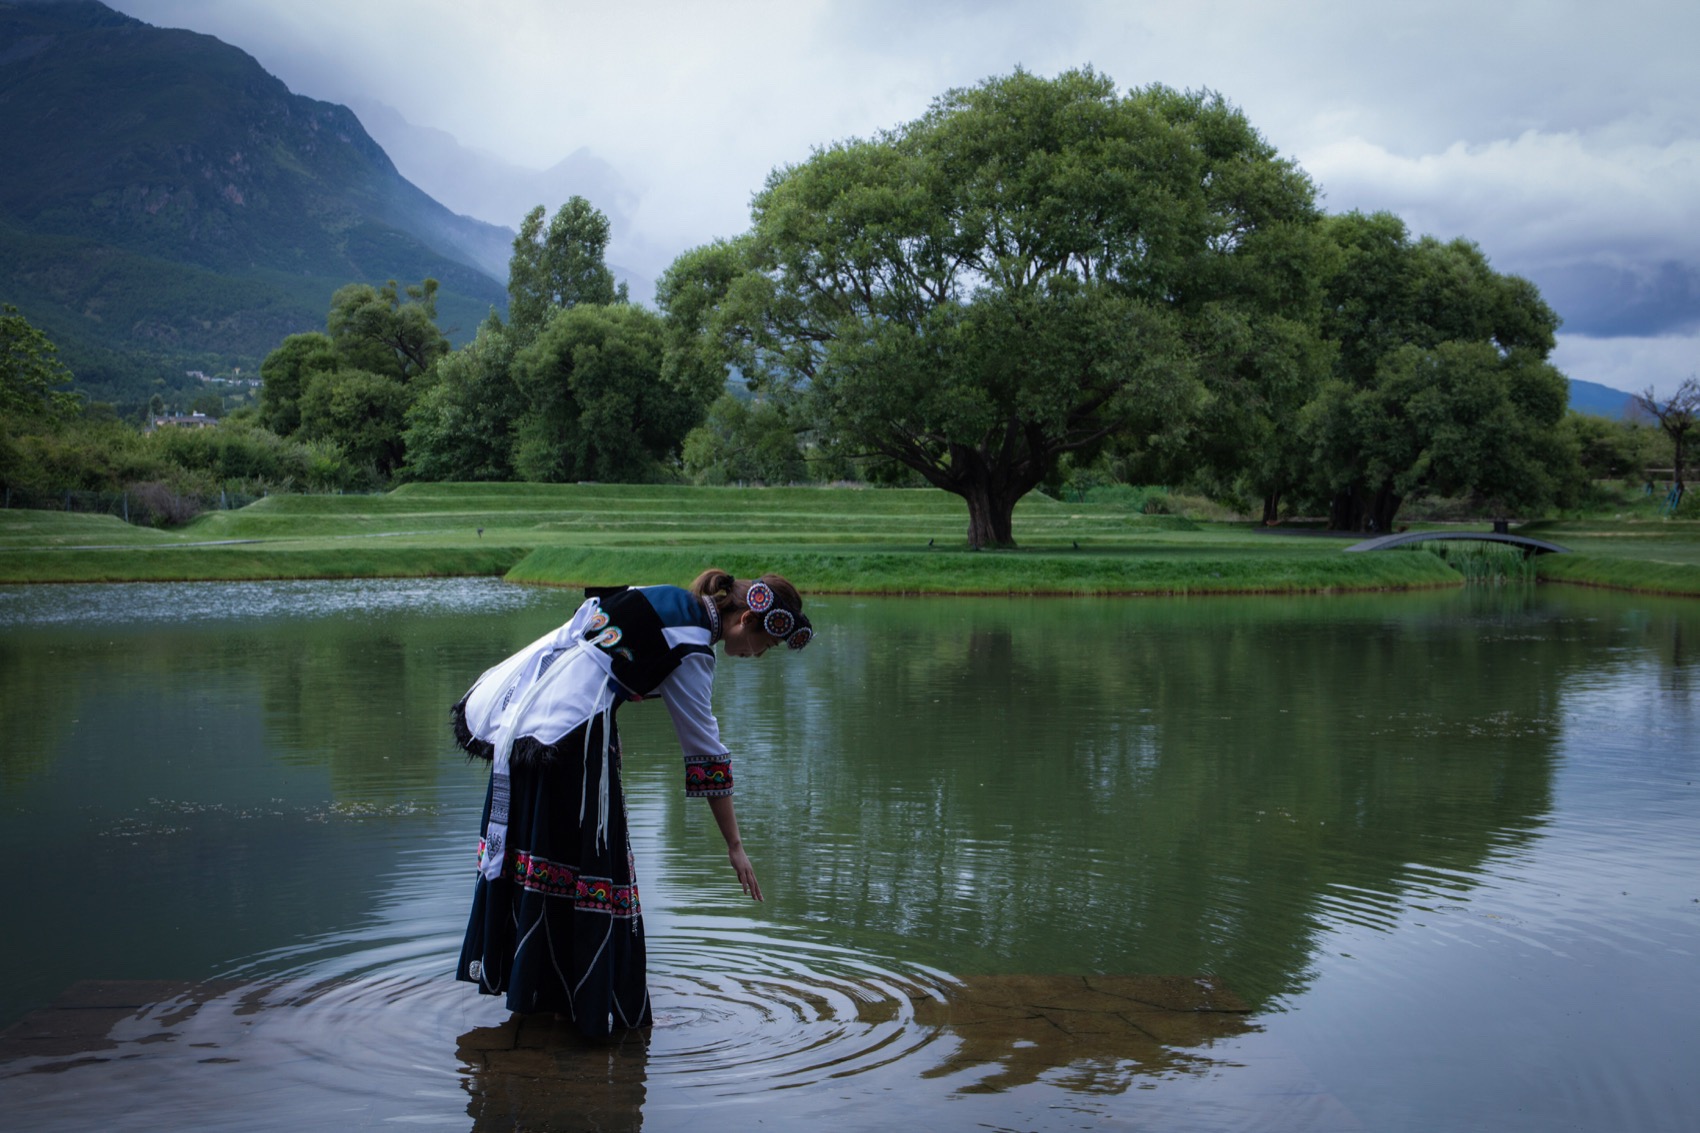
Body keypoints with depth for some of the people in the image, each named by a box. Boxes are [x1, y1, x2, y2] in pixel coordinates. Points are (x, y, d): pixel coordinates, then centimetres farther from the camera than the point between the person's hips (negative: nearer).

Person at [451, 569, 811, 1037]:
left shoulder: (667, 601, 15)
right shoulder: (691, 651, -8)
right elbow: (707, 754, -6)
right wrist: (735, 845, 0)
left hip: (519, 713, 9)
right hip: (572, 723, -9)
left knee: (528, 844, 15)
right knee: (591, 857, 1)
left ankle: (530, 985, 27)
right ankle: (596, 1003, 9)